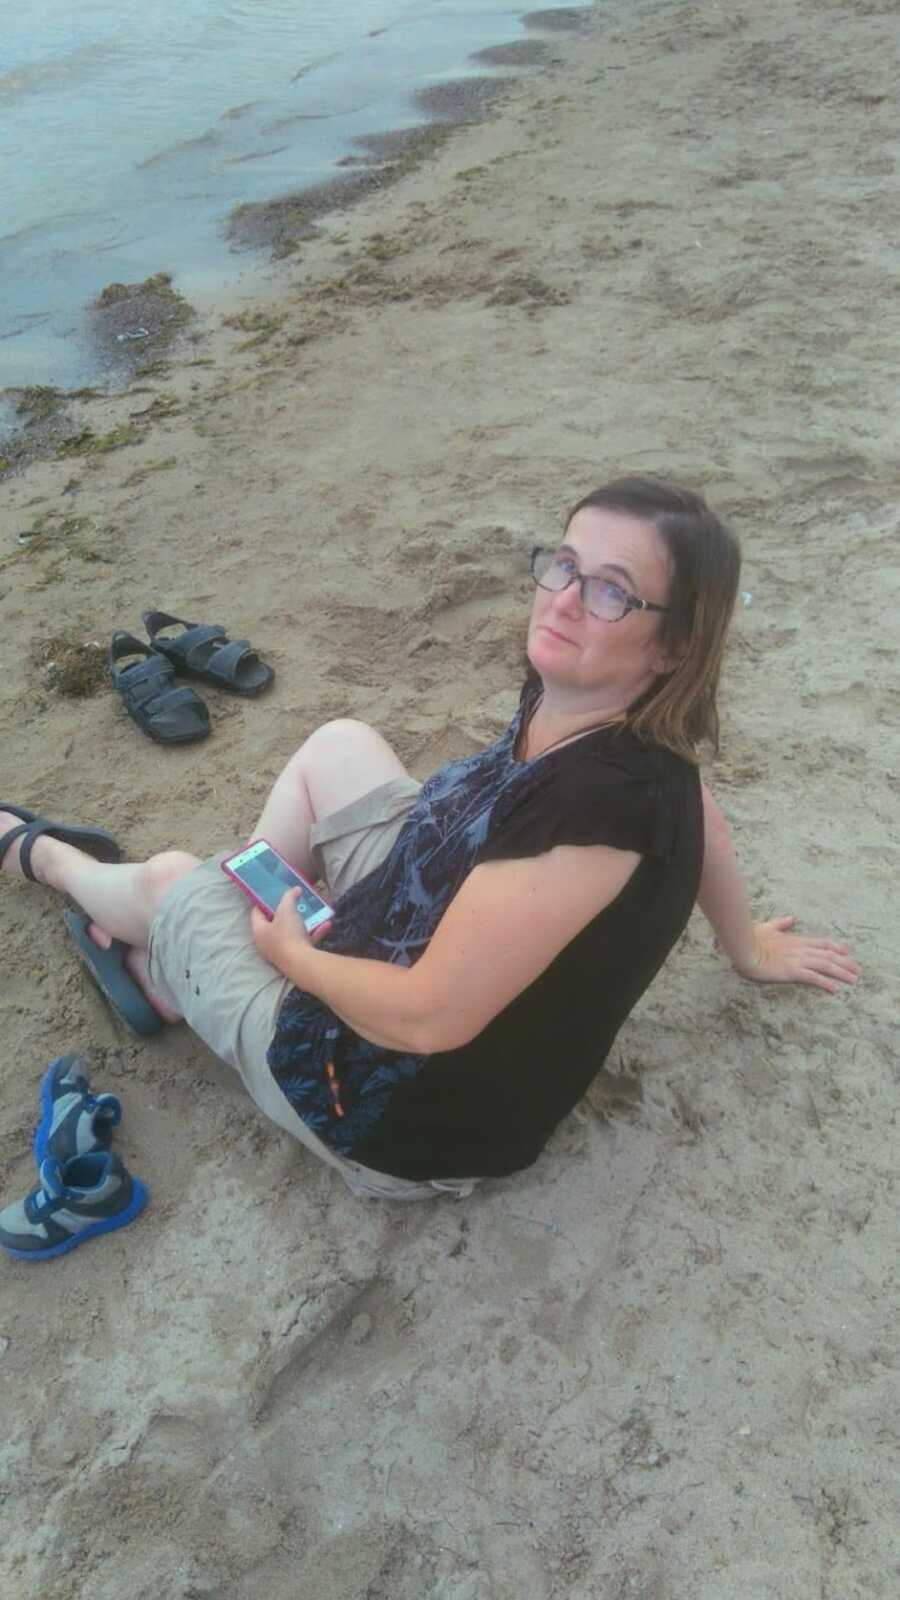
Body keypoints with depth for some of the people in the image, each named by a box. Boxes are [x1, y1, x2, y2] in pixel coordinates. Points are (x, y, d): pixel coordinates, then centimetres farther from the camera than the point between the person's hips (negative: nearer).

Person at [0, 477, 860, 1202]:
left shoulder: (600, 805, -39)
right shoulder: (575, 698, -13)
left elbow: (426, 1017, -33)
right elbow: (691, 810, 7)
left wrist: (292, 953, -13)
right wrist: (750, 950, 24)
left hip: (396, 1119, -7)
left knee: (167, 880, 9)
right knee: (339, 744, 12)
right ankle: (170, 967, 30)